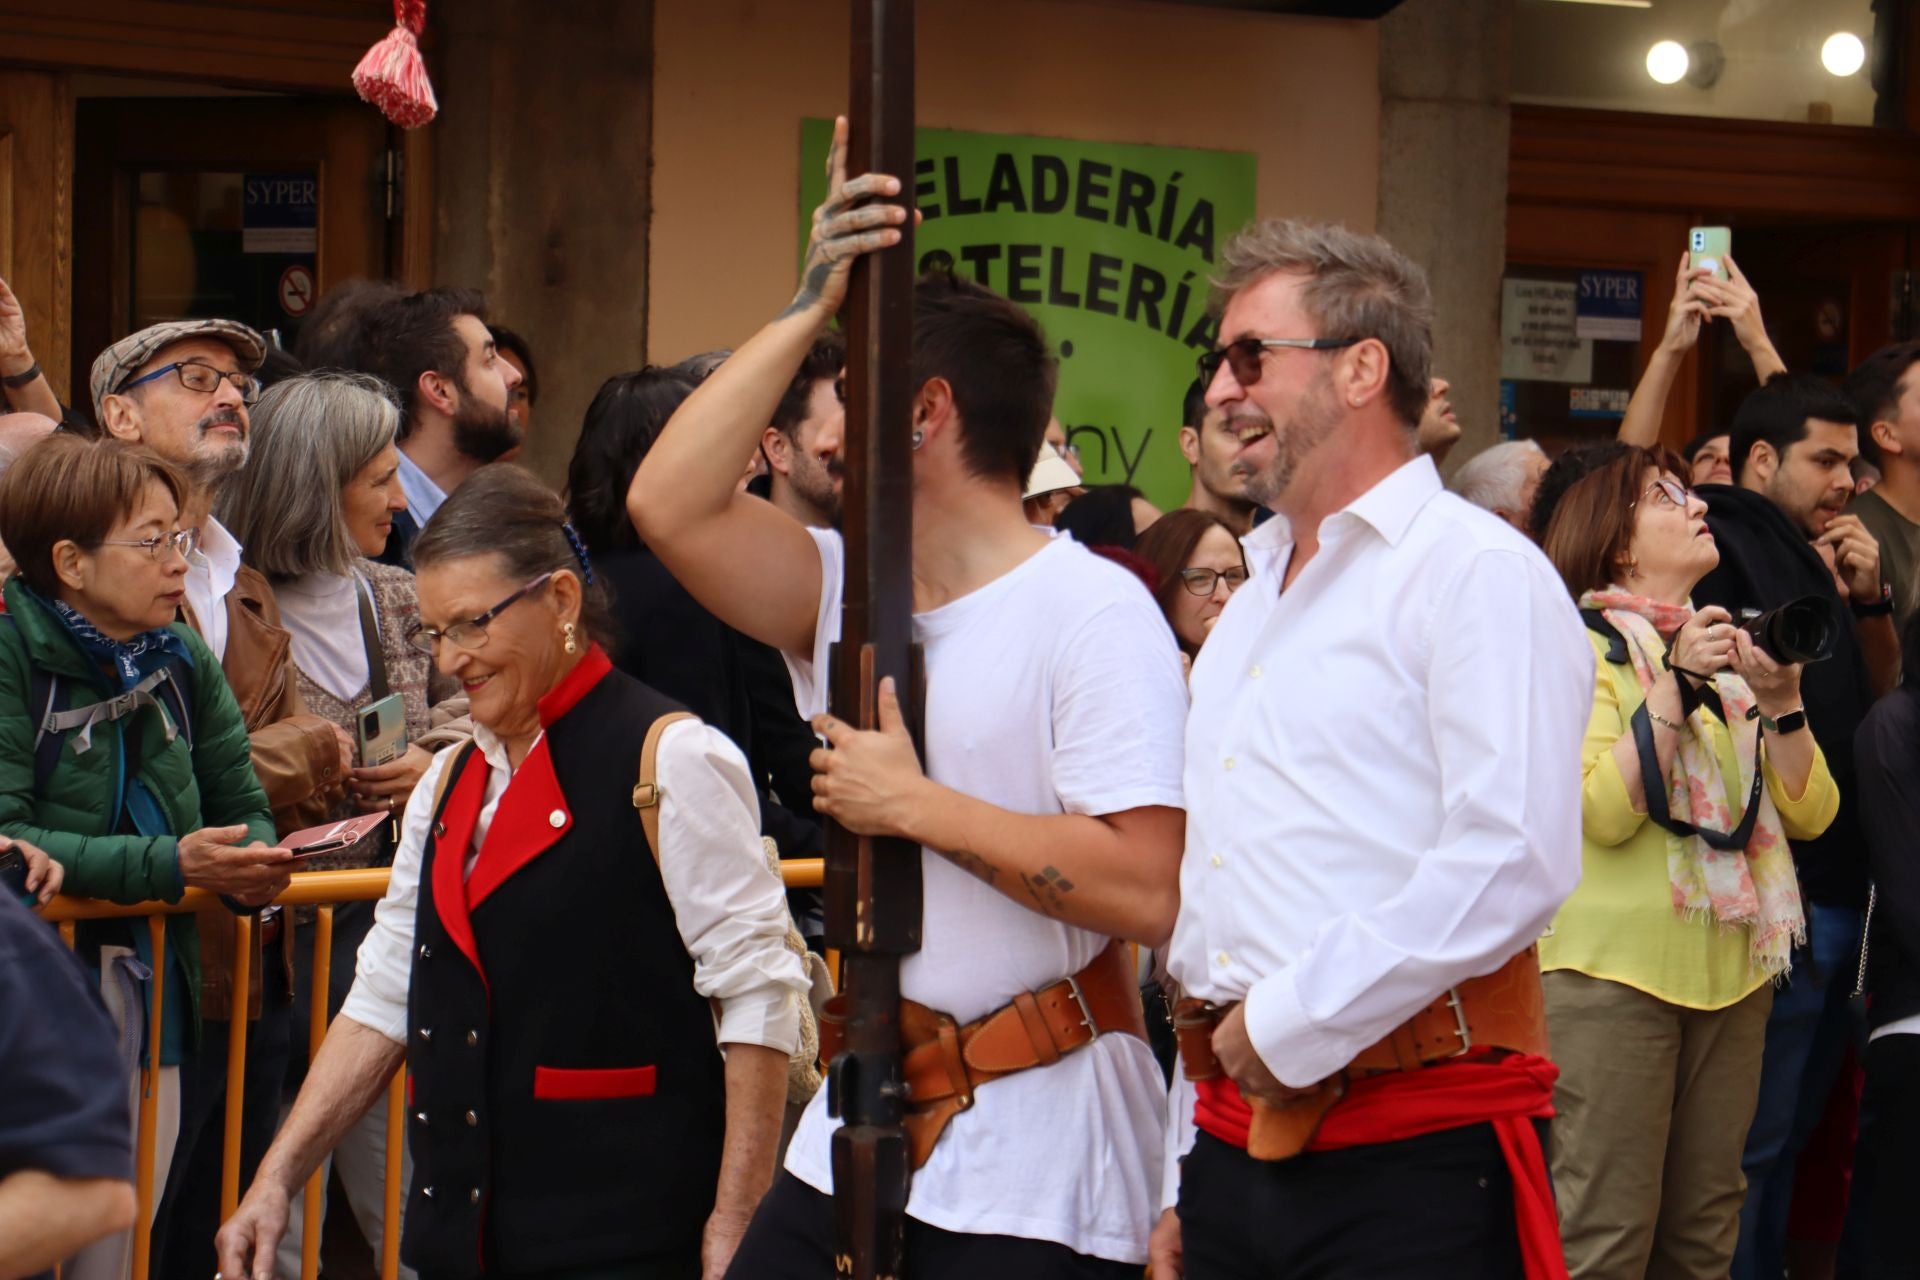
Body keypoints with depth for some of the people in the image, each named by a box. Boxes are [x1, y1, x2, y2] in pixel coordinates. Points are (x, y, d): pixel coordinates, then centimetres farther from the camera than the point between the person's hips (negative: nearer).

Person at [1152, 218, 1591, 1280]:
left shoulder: (1477, 573, -7)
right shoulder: (1250, 606, 20)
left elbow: (1512, 864, -20)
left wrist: (1288, 1028, -14)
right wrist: (1183, 1174, 18)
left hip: (1417, 1153, -7)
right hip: (1238, 1138, 7)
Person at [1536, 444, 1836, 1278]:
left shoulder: (1731, 646, 15)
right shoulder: (1581, 646, -3)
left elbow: (1810, 814, 7)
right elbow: (1604, 813, -17)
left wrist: (1781, 702, -8)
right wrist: (1676, 683, -18)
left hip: (1731, 967, 6)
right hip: (1617, 967, -6)